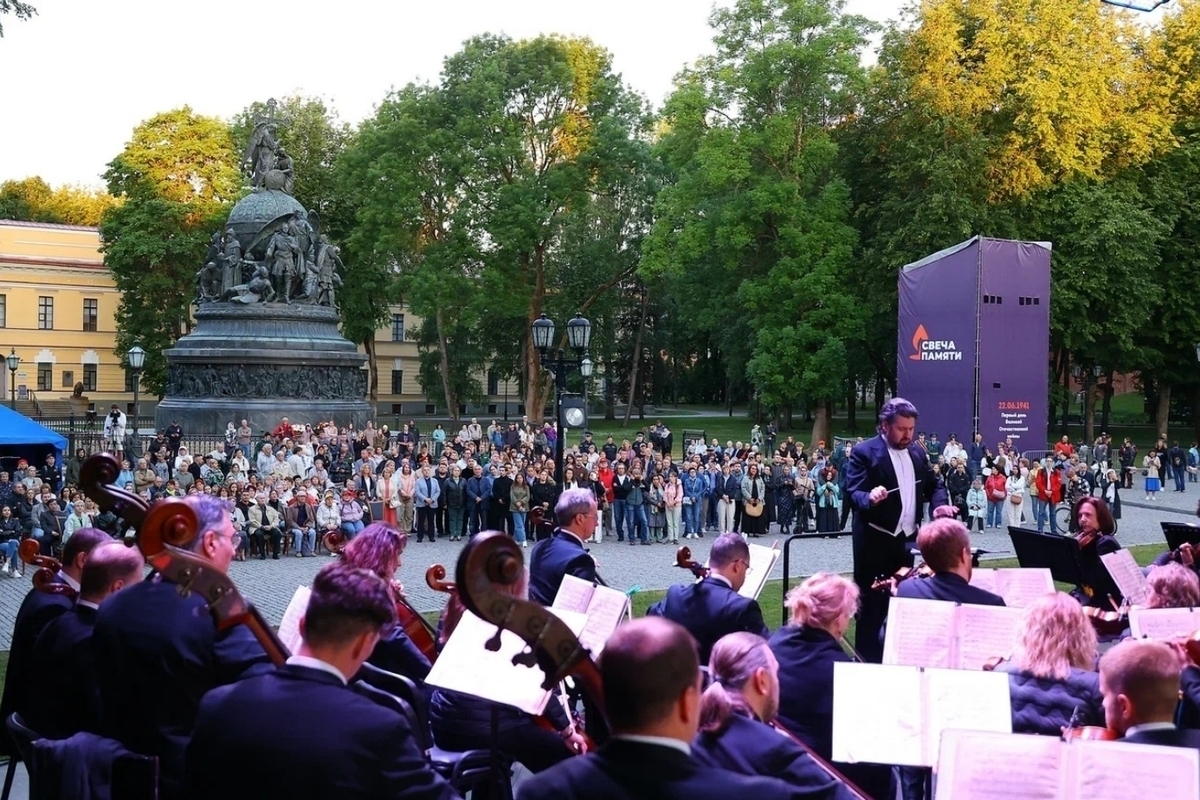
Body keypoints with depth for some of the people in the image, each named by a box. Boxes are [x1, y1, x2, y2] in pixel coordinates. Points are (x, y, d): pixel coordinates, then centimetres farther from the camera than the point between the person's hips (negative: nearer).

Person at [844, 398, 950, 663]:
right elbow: (852, 492, -16)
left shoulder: (917, 453, 11)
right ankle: (868, 660, 7)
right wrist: (870, 498, -39)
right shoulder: (864, 452, -9)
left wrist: (939, 503, -3)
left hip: (909, 539, 6)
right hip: (876, 542, -6)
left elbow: (934, 484, 19)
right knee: (872, 605, 0)